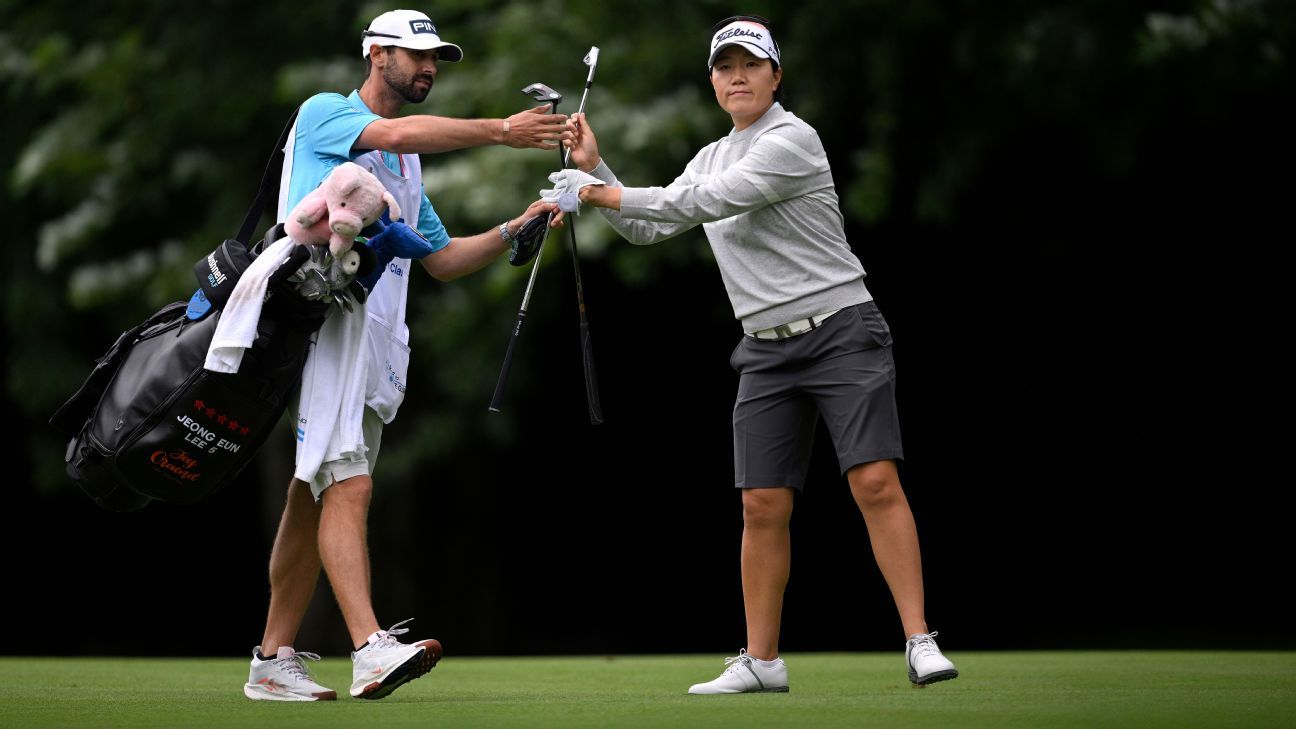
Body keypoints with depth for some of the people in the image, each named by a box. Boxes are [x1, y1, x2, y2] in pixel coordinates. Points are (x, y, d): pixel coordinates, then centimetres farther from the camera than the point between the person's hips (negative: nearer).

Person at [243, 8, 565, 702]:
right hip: (317, 327, -8)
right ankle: (370, 650, -32)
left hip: (376, 350, 8)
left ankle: (273, 660, 11)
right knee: (347, 487, -20)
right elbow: (395, 133, -19)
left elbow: (442, 258, 27)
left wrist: (512, 230, 12)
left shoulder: (407, 164, 27)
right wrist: (499, 130, -22)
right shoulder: (323, 113, 1)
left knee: (313, 499, 8)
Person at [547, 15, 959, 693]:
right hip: (767, 351, 7)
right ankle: (760, 660, 10)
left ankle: (920, 643, -15)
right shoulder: (711, 158, 15)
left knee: (876, 483, -16)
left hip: (841, 330, -7)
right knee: (762, 507, 1)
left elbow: (711, 202, -19)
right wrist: (596, 168, 10)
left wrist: (620, 197, -11)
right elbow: (649, 228, 22)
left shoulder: (792, 139, -10)